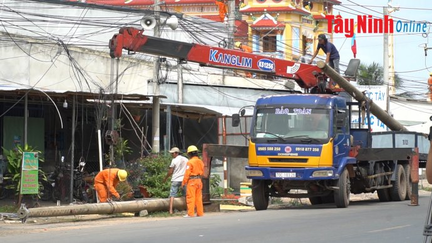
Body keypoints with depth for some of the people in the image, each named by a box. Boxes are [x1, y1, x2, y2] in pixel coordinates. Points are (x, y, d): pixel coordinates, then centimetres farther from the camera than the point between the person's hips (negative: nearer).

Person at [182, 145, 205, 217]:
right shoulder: (200, 162, 8)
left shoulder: (190, 162, -14)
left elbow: (187, 173, -14)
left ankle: (191, 213, -6)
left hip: (191, 181, -7)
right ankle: (200, 213, 14)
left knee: (190, 198, -4)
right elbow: (202, 172, 15)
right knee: (199, 197, 12)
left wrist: (183, 182, -7)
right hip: (199, 181, 7)